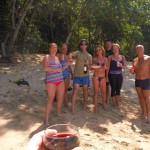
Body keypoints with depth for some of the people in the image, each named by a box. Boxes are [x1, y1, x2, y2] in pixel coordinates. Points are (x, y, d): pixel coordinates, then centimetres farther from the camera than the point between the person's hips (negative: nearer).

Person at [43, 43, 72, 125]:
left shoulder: (57, 58, 14)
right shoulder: (47, 57, -6)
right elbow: (46, 68, -22)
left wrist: (67, 64, 14)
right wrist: (56, 69, -20)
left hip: (60, 80, 7)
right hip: (51, 81, -7)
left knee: (60, 98, 11)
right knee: (51, 100, -7)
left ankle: (58, 113, 32)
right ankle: (46, 119, 0)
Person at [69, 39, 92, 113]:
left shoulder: (89, 56, 7)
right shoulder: (77, 53, 1)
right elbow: (72, 54, -23)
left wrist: (87, 64, -14)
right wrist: (70, 55, -47)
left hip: (85, 75, 2)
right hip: (77, 75, -2)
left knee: (85, 90, 10)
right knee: (75, 90, -4)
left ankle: (85, 105, 26)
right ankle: (73, 107, 2)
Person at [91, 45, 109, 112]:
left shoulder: (105, 59, 4)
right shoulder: (94, 59, 0)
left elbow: (107, 67, 13)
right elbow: (92, 67, 7)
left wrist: (106, 67, -9)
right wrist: (93, 67, -15)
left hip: (103, 77, 1)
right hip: (96, 77, -1)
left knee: (103, 91, 7)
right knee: (96, 92, 2)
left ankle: (104, 103, 30)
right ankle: (95, 106, 12)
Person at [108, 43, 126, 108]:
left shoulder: (122, 57, 6)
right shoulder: (110, 57, -3)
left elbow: (124, 66, 8)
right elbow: (108, 67, -6)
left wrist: (121, 65, -15)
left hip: (120, 75, 3)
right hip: (112, 75, -3)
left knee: (118, 90, 8)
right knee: (113, 90, 1)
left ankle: (117, 104, 18)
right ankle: (114, 104, 11)